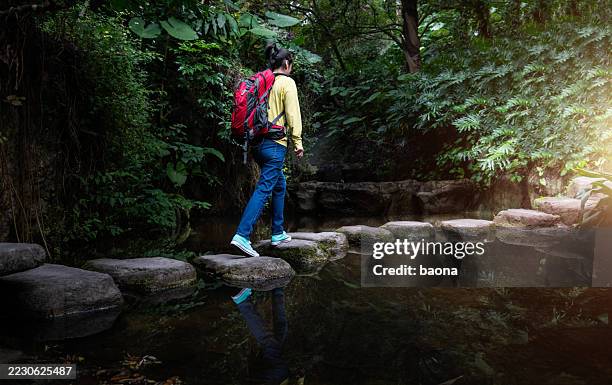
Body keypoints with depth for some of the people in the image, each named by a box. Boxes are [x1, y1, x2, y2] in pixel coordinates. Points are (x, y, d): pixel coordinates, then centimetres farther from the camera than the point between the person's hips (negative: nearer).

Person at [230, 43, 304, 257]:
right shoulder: (287, 82, -3)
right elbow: (292, 113, -9)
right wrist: (298, 141, -7)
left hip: (258, 142, 8)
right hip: (275, 144, -8)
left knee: (280, 185, 19)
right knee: (263, 189, -11)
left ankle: (278, 233, 23)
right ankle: (242, 235, -19)